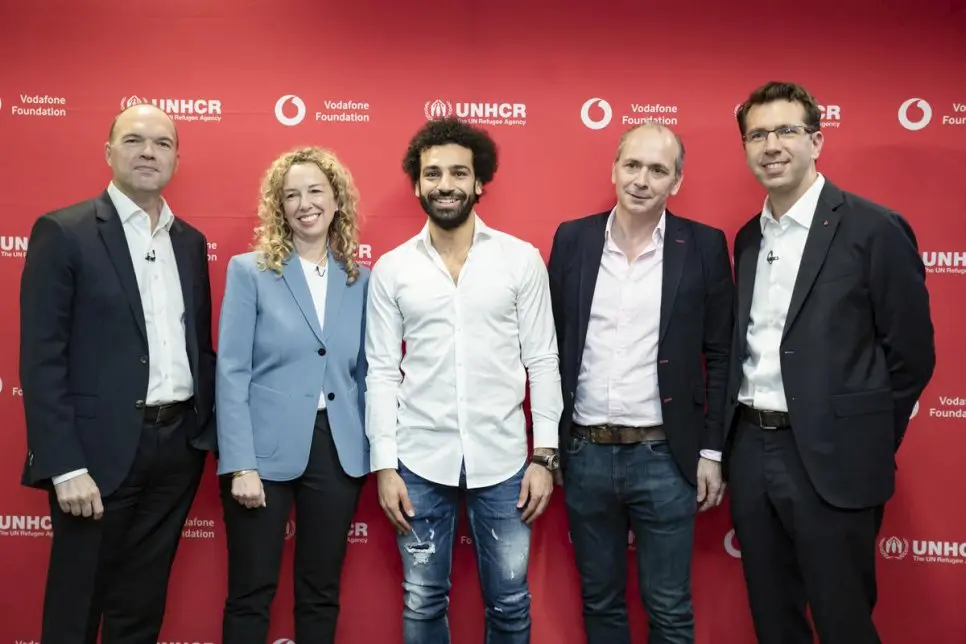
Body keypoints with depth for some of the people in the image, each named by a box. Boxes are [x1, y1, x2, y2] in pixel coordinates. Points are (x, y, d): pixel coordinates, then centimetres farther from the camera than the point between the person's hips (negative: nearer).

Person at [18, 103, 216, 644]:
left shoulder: (191, 241, 11)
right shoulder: (64, 232, -5)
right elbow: (41, 357, -10)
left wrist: (211, 431, 5)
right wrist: (65, 465, -16)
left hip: (179, 446, 5)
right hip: (101, 448, -4)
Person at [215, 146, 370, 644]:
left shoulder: (360, 281, 7)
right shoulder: (249, 271, -1)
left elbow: (364, 373, 10)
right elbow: (232, 373, -7)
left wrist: (377, 453, 3)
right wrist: (240, 465, -13)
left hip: (339, 452, 3)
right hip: (266, 451, -2)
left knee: (321, 593, 13)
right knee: (250, 595, 8)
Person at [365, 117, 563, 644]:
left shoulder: (522, 259, -1)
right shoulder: (391, 268, 1)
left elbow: (542, 362, 0)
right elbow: (382, 372, 1)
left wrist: (544, 454, -3)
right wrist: (384, 465, -2)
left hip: (502, 459, 0)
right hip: (420, 461, 1)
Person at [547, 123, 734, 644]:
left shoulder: (704, 246, -3)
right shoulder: (572, 239, 1)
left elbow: (720, 355, 0)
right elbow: (550, 344, 5)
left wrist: (712, 449, -2)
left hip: (664, 457, -2)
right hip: (584, 454, 2)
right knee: (599, 602, 17)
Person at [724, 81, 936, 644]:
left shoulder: (874, 228, -9)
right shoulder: (747, 238, 10)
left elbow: (912, 353, -6)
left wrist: (866, 444, -3)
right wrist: (739, 439, 9)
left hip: (830, 459, -6)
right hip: (751, 451, 6)